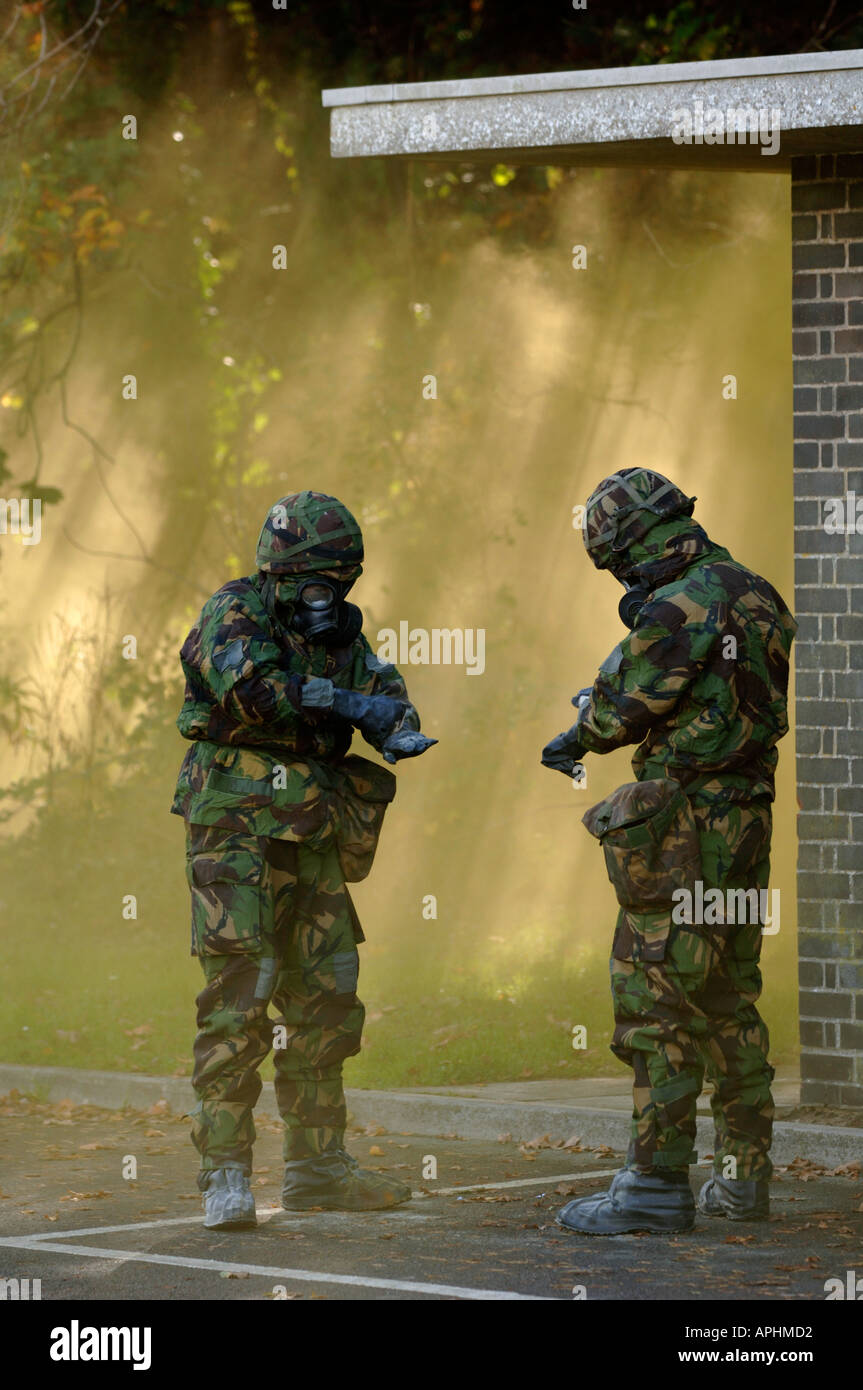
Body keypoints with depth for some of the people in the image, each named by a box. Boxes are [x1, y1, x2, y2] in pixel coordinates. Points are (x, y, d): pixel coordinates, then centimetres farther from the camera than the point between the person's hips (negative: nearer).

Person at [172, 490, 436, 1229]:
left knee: (324, 1000, 11)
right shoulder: (233, 615, -7)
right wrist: (344, 703, -17)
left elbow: (384, 689, 6)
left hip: (312, 842, 8)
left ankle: (317, 1166, 19)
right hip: (238, 833, -8)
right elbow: (255, 689, -24)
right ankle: (225, 1174, -12)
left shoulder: (341, 632, 15)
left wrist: (401, 730, -17)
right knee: (238, 999, -13)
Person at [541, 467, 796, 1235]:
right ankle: (742, 1177, 19)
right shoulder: (753, 594, 12)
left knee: (658, 999, -7)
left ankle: (657, 1182, -7)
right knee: (728, 1004, 15)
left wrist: (579, 735, 12)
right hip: (745, 820, 9)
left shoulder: (677, 609, -16)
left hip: (681, 826, -9)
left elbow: (626, 711, -11)